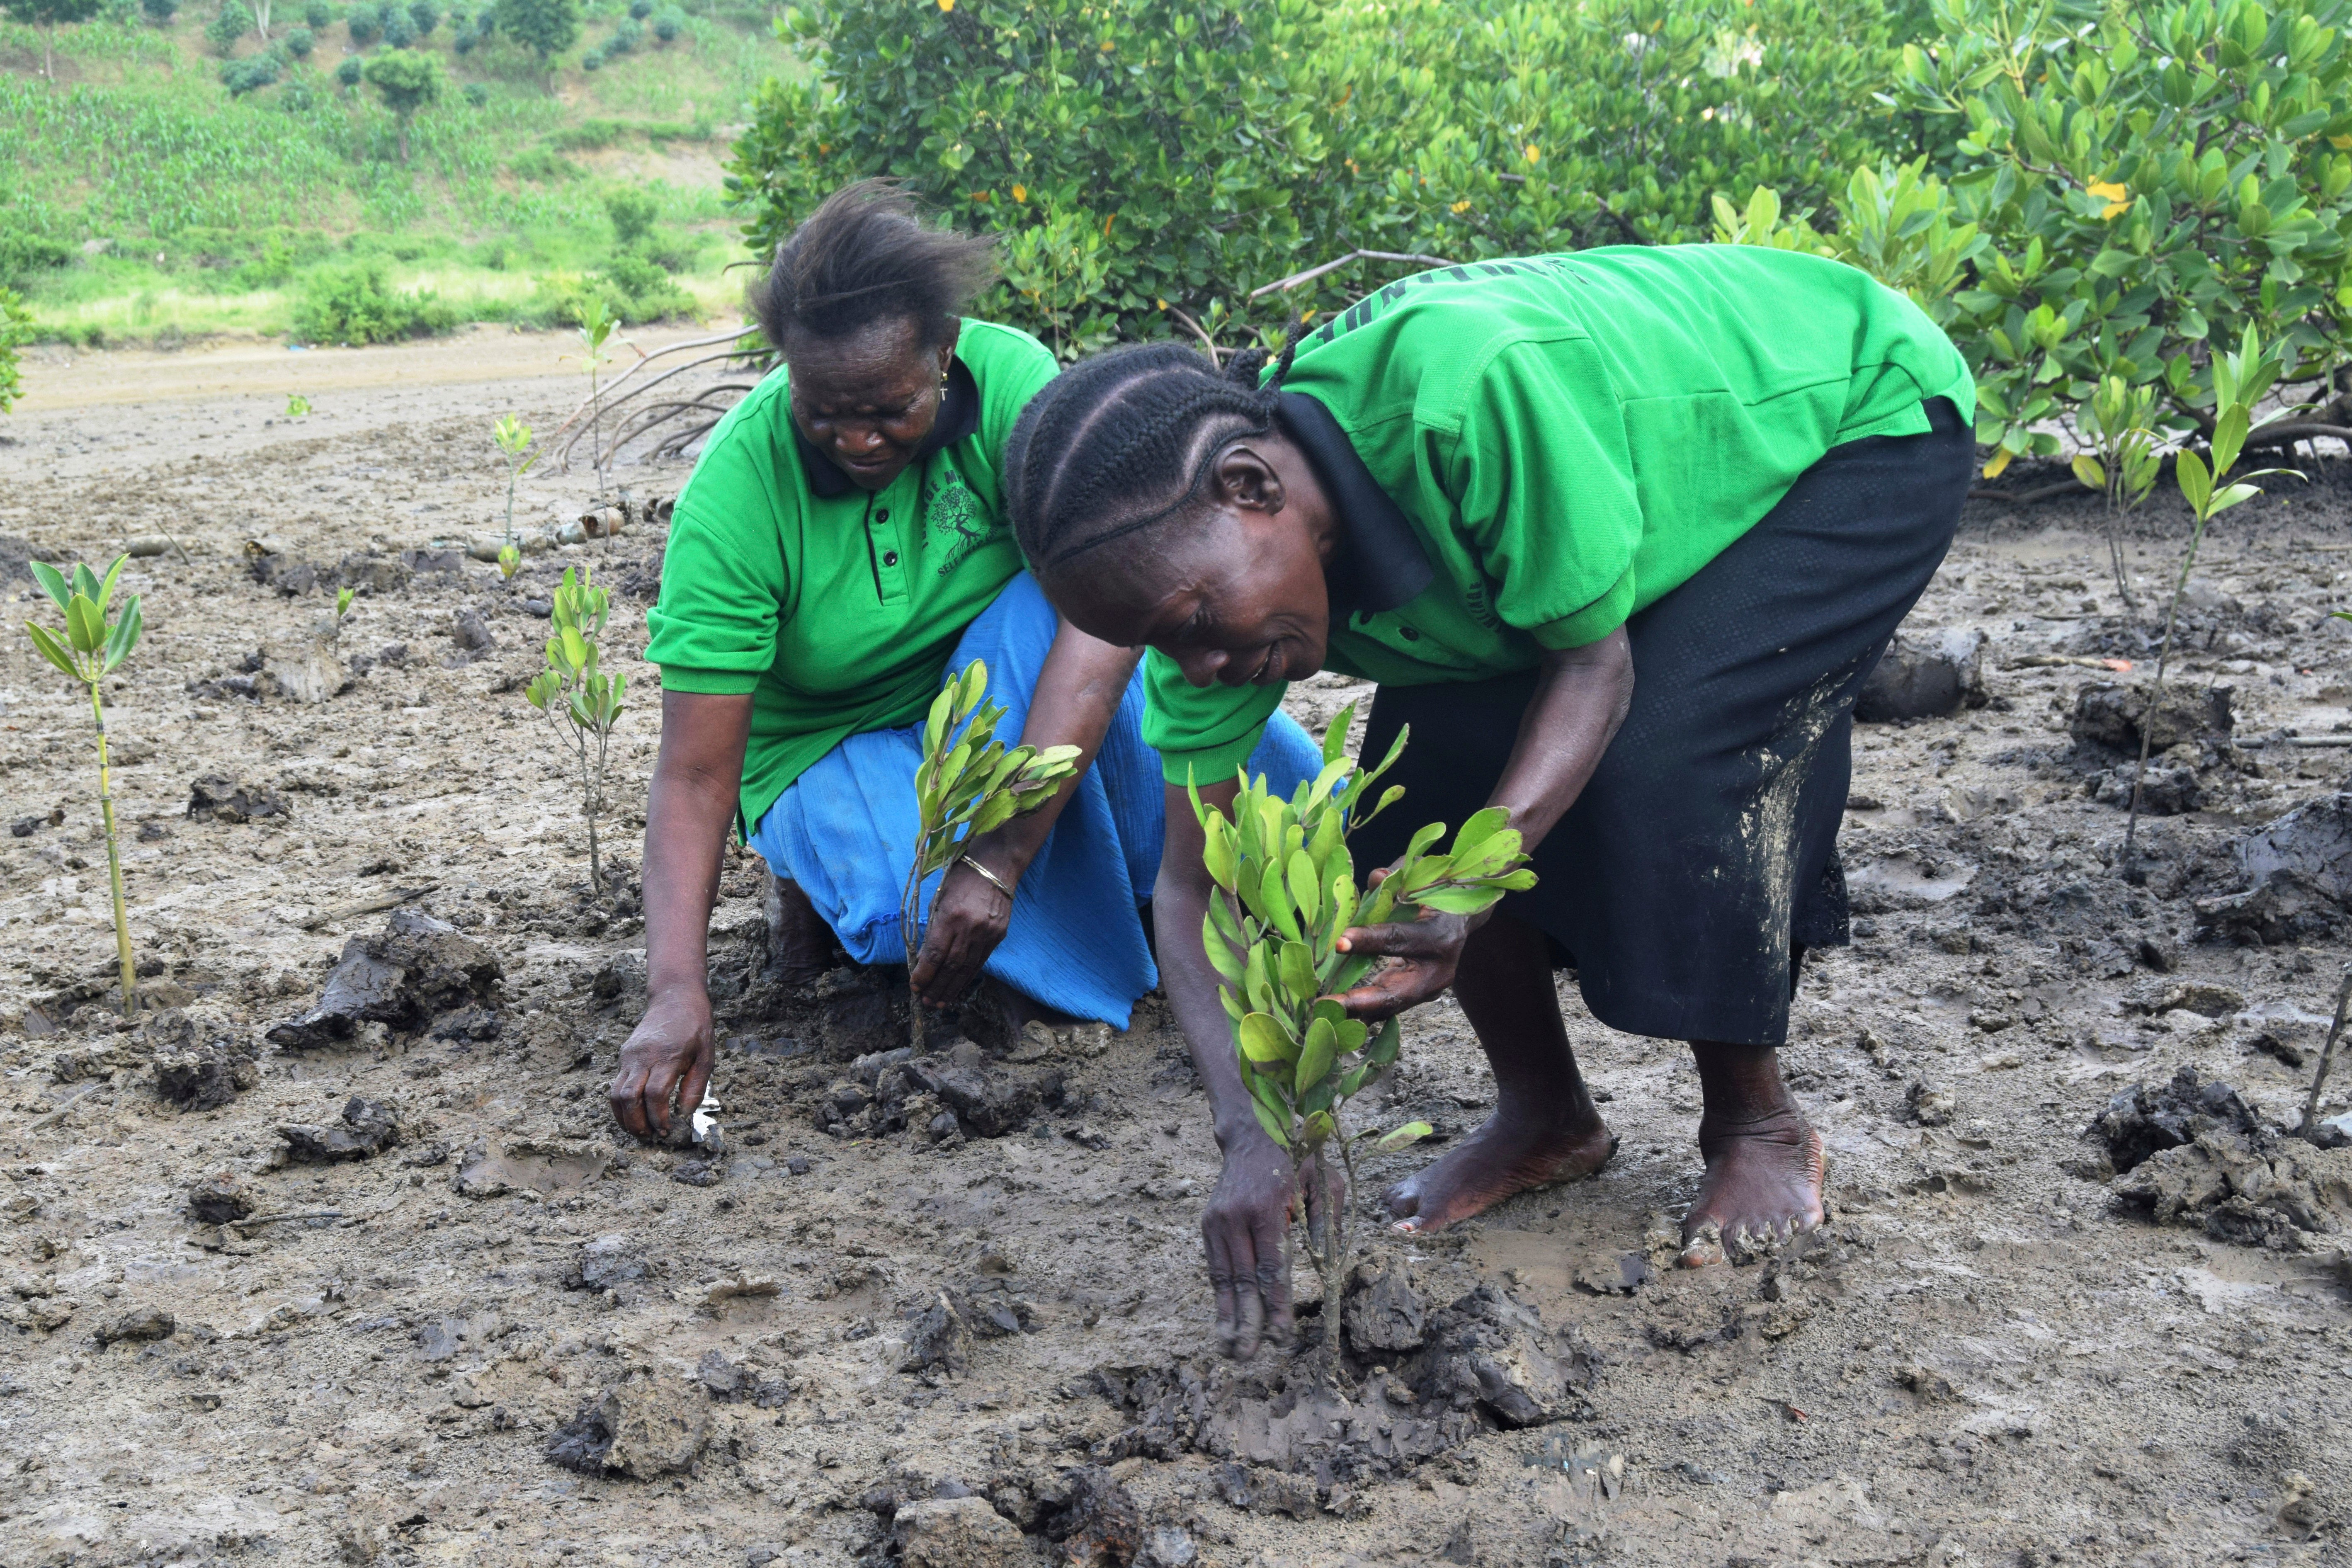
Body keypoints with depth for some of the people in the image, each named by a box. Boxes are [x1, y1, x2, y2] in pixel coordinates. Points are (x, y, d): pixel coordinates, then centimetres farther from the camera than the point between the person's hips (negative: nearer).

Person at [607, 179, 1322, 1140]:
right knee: (917, 908, -36)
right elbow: (693, 775, -23)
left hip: (1009, 705, 2)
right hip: (834, 746, -2)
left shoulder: (1009, 383, -23)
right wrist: (676, 994, -37)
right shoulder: (731, 498, -24)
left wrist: (997, 857, -41)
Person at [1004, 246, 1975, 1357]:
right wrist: (1251, 1132, -30)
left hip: (1862, 417, -6)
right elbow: (1190, 884, -17)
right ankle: (1545, 1116, 10)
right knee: (1429, 761, -12)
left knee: (1663, 757, -26)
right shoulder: (1210, 561, -20)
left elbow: (1595, 659, -30)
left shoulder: (1469, 386, -42)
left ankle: (1758, 1126, -1)